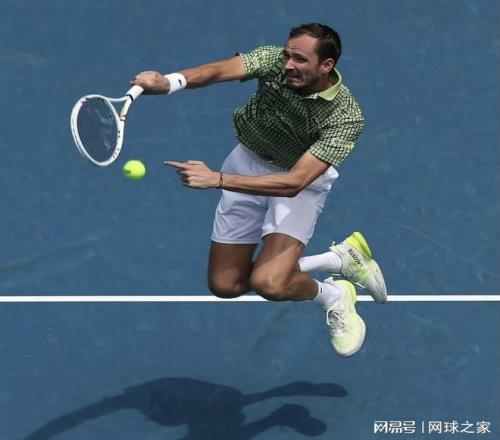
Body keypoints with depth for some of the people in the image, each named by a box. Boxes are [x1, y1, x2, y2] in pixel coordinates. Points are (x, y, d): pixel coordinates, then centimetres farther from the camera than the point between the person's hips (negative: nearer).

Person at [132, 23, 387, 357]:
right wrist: (170, 82, -58)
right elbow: (218, 71, -36)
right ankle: (339, 259, 18)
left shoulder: (346, 117, -31)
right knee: (224, 285, 5)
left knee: (269, 284, -26)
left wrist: (216, 179, -45)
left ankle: (333, 295, 10)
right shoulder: (274, 60, -21)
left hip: (301, 181, -4)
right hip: (249, 162, 5)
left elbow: (294, 182, -38)